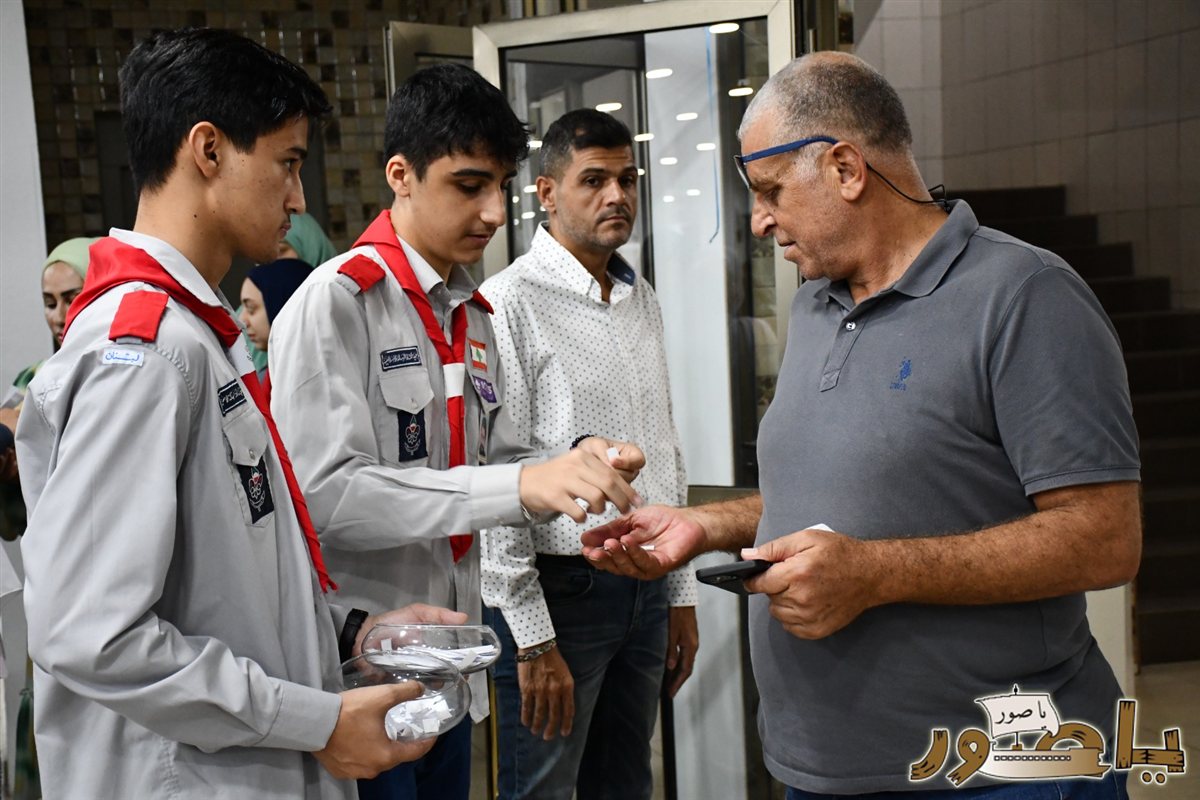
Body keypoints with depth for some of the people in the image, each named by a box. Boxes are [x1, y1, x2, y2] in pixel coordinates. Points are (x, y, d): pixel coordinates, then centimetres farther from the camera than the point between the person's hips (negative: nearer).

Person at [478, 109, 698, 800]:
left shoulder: (644, 300, 11)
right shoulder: (510, 303, -13)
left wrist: (681, 591, 14)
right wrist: (532, 638, -16)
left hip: (646, 586, 7)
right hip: (558, 589, -7)